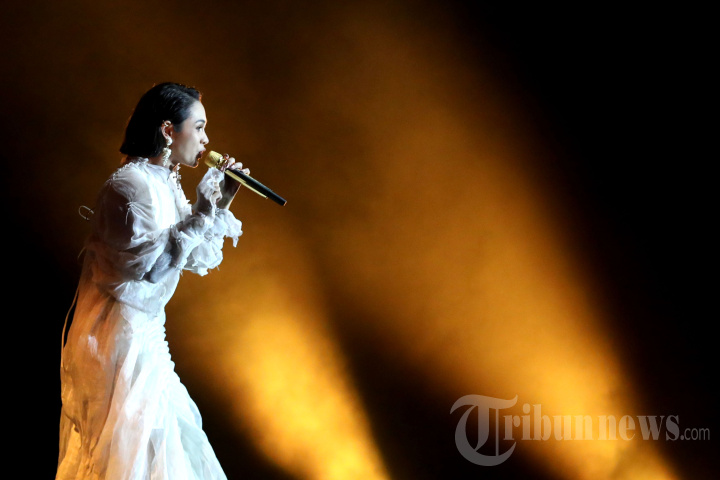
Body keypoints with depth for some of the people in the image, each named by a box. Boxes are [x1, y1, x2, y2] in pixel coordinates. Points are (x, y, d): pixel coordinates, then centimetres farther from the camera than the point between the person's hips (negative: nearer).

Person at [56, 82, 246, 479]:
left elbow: (200, 261, 15)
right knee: (132, 446, -4)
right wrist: (199, 214, -23)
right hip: (117, 332, -10)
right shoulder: (130, 185, -18)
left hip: (144, 333, 10)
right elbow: (151, 264, -27)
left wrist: (221, 204, 6)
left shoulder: (167, 186, 11)